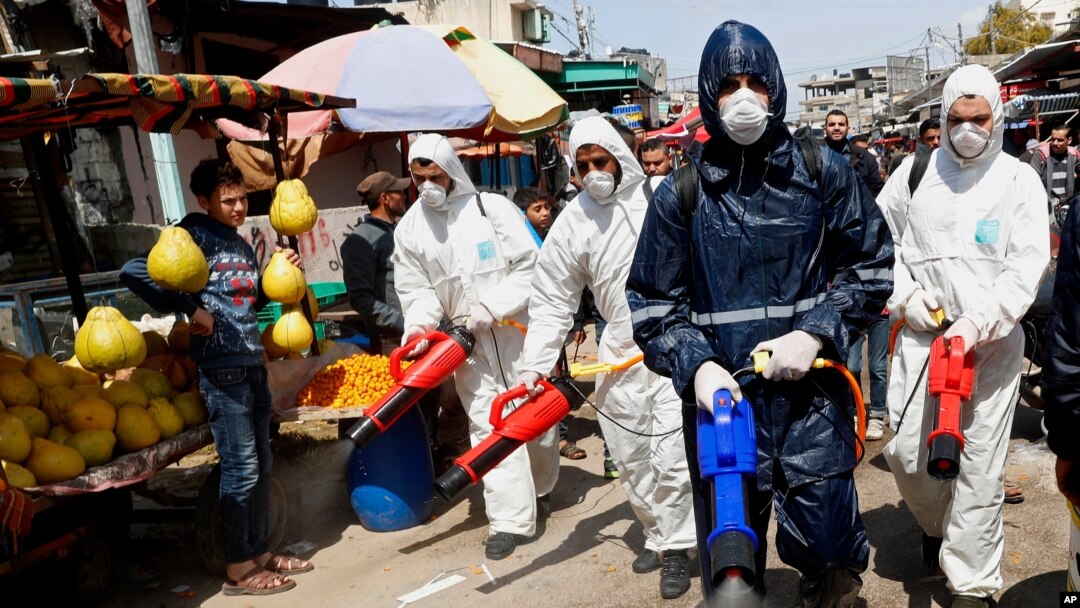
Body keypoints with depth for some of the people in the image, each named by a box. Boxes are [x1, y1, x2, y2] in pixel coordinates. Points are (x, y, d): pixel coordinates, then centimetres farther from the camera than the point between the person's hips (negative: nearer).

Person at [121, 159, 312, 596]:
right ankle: (238, 570, 12)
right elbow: (134, 272, -18)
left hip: (253, 364, 8)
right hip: (222, 368, -8)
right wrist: (191, 310, -17)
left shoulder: (241, 244, 16)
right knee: (240, 468, -2)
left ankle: (257, 550, 28)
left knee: (261, 464, 14)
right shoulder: (195, 234, -8)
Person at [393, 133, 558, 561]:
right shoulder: (409, 228, 4)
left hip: (517, 330, -1)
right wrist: (419, 326, -16)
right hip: (466, 343, 1)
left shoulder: (492, 208, -6)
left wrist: (491, 308, -17)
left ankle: (541, 486, 39)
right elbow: (415, 289, 3)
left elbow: (529, 266, -8)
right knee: (487, 425, -5)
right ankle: (510, 518, 1)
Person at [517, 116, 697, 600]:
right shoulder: (572, 223, 0)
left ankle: (675, 548, 16)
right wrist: (535, 364, -5)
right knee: (630, 457, 12)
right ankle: (658, 534, 34)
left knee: (671, 455, -3)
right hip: (621, 353, 3)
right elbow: (551, 302, 2)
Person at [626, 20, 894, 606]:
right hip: (719, 397, 0)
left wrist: (814, 333, -7)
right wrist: (696, 365, -12)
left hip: (812, 391, 0)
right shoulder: (682, 192, 2)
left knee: (825, 542, 3)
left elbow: (870, 264, 7)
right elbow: (653, 301, 4)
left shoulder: (822, 171, 3)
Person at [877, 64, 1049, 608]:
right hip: (921, 333, 2)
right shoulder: (916, 172, 7)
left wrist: (978, 323, -19)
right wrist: (904, 294, -1)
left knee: (980, 463, 0)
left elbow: (1026, 267, -6)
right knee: (905, 450, 3)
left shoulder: (1019, 180, 2)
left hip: (993, 340, -2)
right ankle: (937, 524, 36)